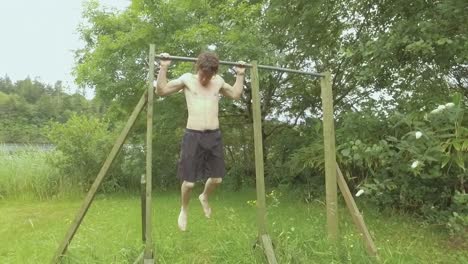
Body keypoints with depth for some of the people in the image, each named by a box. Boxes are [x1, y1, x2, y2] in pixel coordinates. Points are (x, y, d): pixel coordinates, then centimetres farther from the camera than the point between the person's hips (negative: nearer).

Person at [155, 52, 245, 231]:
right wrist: (164, 67, -7)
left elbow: (236, 94, 27)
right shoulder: (187, 79, 2)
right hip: (193, 135, -3)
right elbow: (161, 90, 2)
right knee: (189, 182, -1)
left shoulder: (218, 81, 12)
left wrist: (240, 75, 22)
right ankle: (184, 209, 29)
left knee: (217, 178, 11)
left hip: (214, 136, 4)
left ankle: (204, 197, 45)